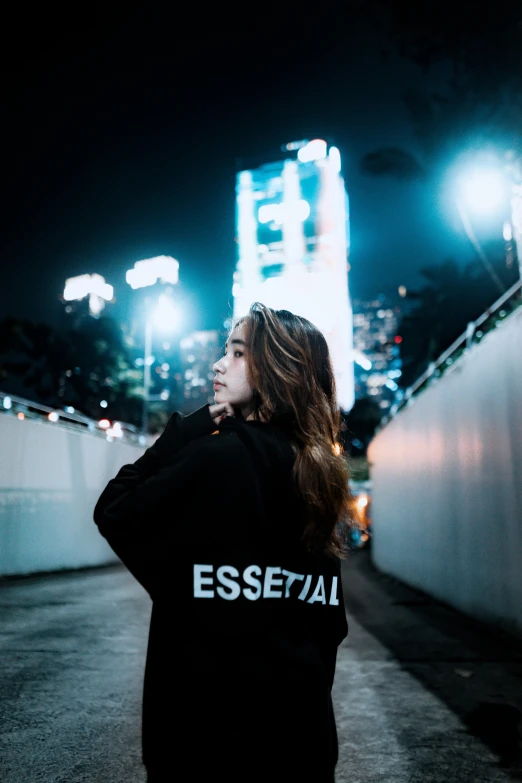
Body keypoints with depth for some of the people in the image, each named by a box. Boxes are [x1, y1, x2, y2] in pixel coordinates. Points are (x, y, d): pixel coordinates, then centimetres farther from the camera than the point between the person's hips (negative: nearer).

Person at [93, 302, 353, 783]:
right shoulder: (315, 468, 3)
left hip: (215, 716, -6)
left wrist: (189, 428, -9)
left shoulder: (221, 455, -20)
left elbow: (114, 513, -10)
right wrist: (307, 683, 19)